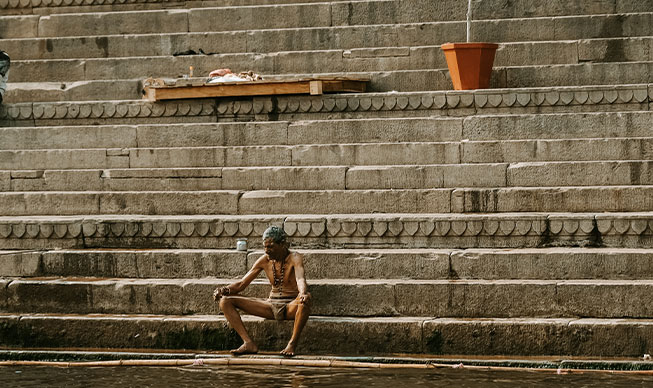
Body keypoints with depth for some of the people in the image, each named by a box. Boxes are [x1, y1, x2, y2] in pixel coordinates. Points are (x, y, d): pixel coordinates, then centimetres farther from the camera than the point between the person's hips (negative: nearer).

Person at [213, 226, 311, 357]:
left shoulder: (295, 258, -10)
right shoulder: (264, 260, 4)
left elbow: (300, 279, -30)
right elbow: (242, 283, 8)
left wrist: (303, 293, -54)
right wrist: (225, 290, -14)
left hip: (290, 307, -5)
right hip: (271, 305, 5)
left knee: (305, 299, -42)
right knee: (225, 300, -8)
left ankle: (292, 344, -33)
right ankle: (248, 343, -23)